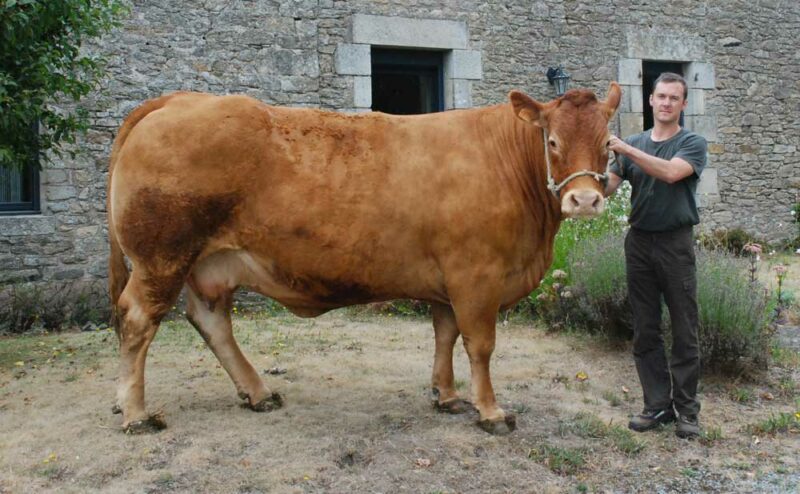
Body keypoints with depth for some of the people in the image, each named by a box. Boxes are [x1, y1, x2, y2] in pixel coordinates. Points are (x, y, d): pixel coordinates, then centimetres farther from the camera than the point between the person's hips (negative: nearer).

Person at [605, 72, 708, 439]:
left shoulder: (693, 144, 1)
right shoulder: (634, 143, 11)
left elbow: (671, 172, -20)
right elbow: (608, 187, 1)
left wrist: (627, 149, -23)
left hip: (676, 243, -3)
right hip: (639, 241, 4)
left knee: (684, 332, 1)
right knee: (645, 330, 6)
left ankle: (687, 410, 10)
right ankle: (657, 405, 15)